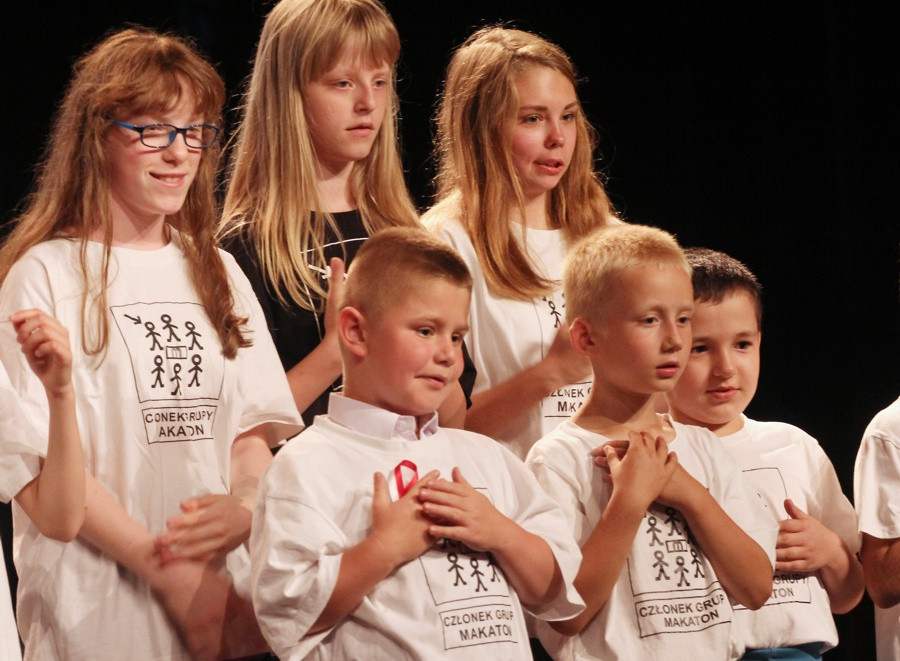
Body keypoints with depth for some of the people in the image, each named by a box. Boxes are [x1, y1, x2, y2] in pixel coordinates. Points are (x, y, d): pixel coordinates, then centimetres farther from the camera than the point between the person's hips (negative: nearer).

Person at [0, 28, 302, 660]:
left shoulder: (217, 273, 14)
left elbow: (253, 428, 11)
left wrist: (246, 507, -12)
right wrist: (167, 570, -16)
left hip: (225, 595, 5)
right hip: (99, 605, -5)